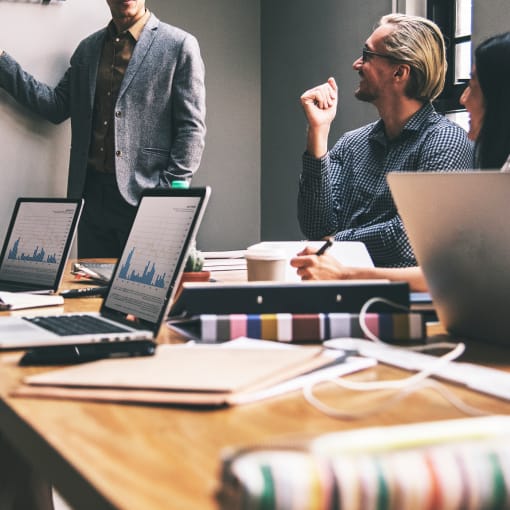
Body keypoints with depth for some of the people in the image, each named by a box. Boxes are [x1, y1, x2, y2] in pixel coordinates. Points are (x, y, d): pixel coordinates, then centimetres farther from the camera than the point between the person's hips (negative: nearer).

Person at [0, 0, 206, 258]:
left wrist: (171, 195, -13)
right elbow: (56, 106, 10)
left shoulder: (180, 45, -2)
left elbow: (191, 128, -5)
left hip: (145, 197, -5)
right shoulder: (87, 49, 15)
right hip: (92, 193, 5)